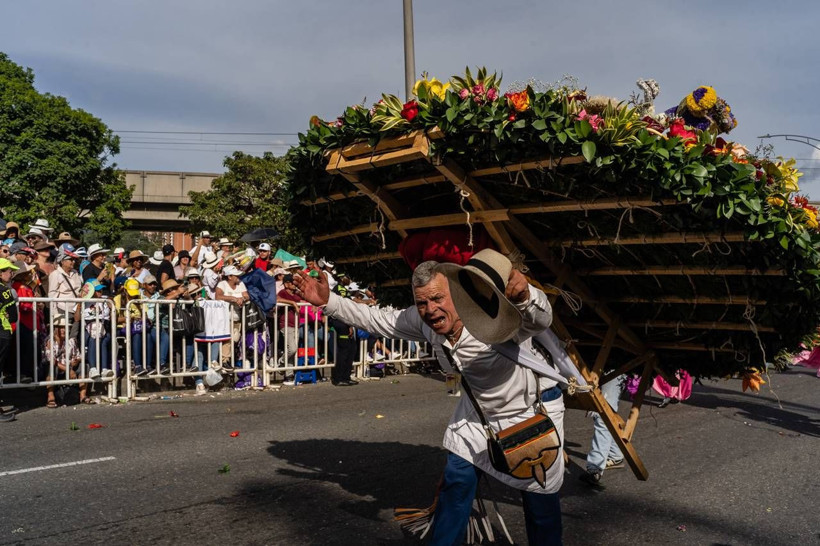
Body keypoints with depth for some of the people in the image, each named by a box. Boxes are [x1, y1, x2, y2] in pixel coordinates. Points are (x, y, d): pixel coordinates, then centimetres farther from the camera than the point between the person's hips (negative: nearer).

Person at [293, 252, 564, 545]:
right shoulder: (423, 321, -17)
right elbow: (377, 320, -6)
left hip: (534, 407, -4)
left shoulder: (496, 317, -36)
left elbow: (541, 319, -53)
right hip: (479, 408, 5)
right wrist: (328, 301, -13)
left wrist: (525, 295, -75)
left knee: (540, 496, 6)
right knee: (457, 480, 5)